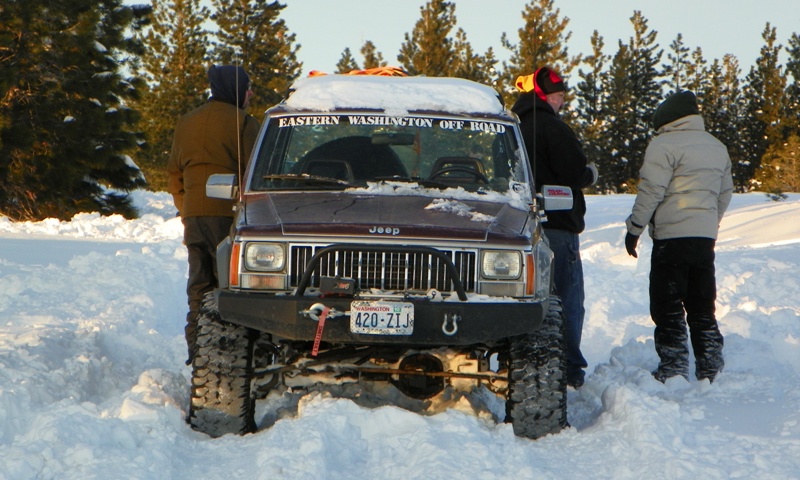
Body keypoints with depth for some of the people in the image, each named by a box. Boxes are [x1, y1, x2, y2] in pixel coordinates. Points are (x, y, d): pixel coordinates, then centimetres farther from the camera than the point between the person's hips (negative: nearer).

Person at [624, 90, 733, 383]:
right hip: (706, 238, 7)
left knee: (667, 306, -2)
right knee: (702, 306, 12)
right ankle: (709, 368, 12)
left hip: (672, 236, -7)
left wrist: (634, 228, -6)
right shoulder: (718, 148, 16)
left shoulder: (664, 145, -8)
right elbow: (725, 194, 22)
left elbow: (651, 191, -13)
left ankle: (673, 367, -4)